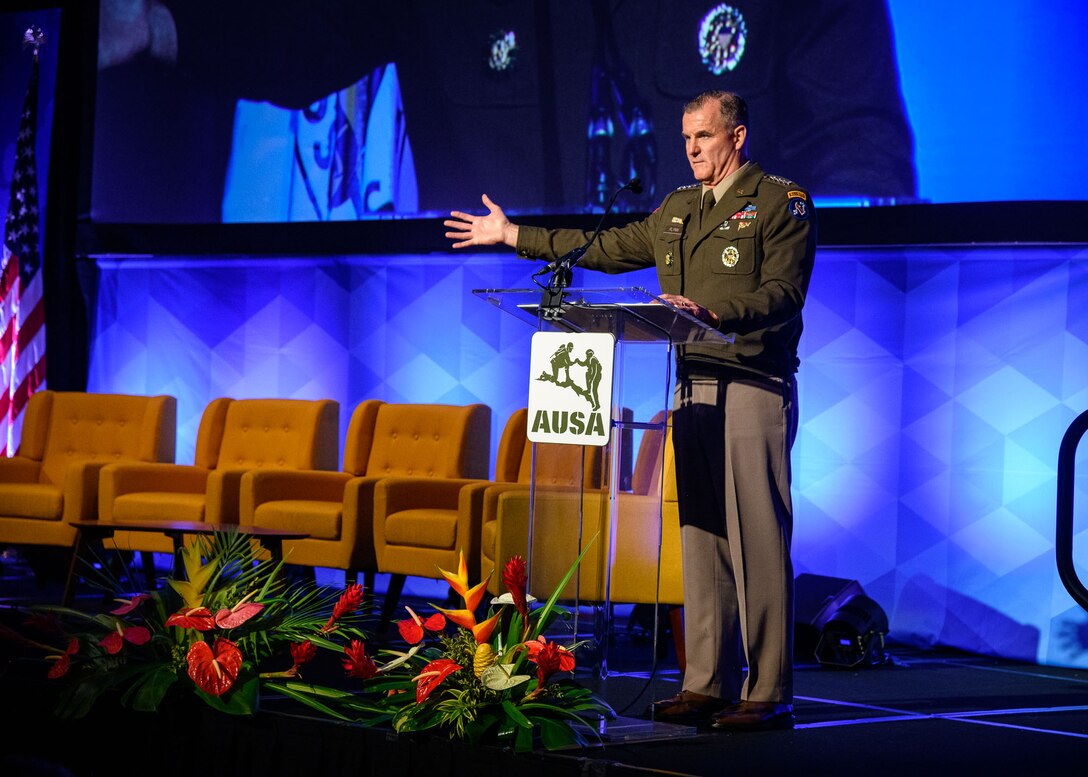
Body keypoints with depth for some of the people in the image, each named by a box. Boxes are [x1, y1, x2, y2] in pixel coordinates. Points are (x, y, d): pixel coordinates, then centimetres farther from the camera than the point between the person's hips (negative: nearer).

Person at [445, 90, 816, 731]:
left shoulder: (783, 202, -2)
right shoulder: (678, 209, 20)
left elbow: (782, 295, -13)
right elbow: (608, 248, 27)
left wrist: (711, 312, -28)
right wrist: (512, 235, 28)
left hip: (755, 387, -7)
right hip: (693, 387, 7)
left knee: (758, 539, -9)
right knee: (701, 538, 7)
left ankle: (769, 695, -7)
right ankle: (708, 684, 11)